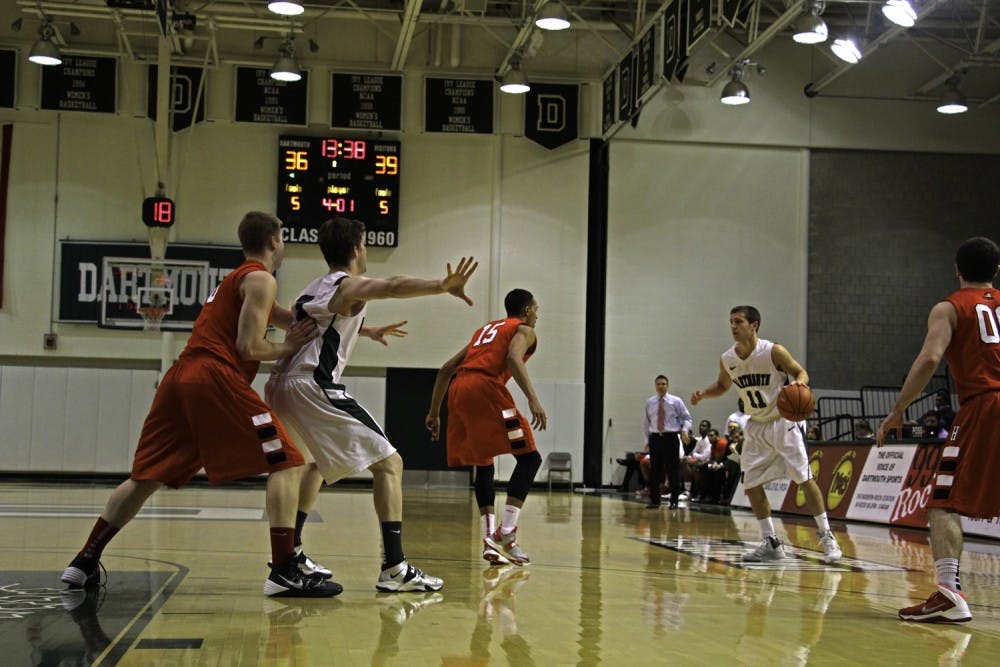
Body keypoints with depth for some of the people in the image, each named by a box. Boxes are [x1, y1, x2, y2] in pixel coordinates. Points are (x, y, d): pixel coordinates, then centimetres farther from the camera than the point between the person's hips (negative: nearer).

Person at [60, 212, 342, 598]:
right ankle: (284, 572, -14)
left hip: (180, 378, 9)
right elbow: (249, 347, -10)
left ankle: (84, 563, 14)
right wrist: (289, 347, 8)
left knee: (147, 476, 14)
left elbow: (292, 321, 33)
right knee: (286, 462, -5)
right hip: (215, 378, -9)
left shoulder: (235, 279, 30)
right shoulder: (261, 280, 1)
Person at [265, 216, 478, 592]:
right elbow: (393, 287, -22)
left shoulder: (314, 289, 26)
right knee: (389, 463, -6)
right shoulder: (349, 286, 0)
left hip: (280, 385, 9)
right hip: (312, 386, -9)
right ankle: (394, 569, -15)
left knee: (314, 465, 33)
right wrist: (443, 286, -39)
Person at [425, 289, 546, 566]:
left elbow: (447, 368, 28)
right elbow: (513, 357, -12)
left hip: (458, 390, 7)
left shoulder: (486, 329, 34)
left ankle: (490, 538, 5)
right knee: (529, 457, -1)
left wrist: (434, 412, 30)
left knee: (484, 465, 17)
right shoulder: (524, 330, 13)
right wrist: (533, 399, -21)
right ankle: (506, 533, -12)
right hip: (485, 389, -7)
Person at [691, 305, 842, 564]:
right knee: (751, 484, 1)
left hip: (782, 422, -5)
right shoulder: (727, 359, -3)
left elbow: (801, 372, -9)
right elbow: (722, 385, 15)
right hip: (756, 427, 6)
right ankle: (771, 544, 11)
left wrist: (799, 382, -32)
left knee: (805, 478, -10)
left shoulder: (773, 351, -18)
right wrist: (703, 394, -4)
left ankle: (827, 537, -1)